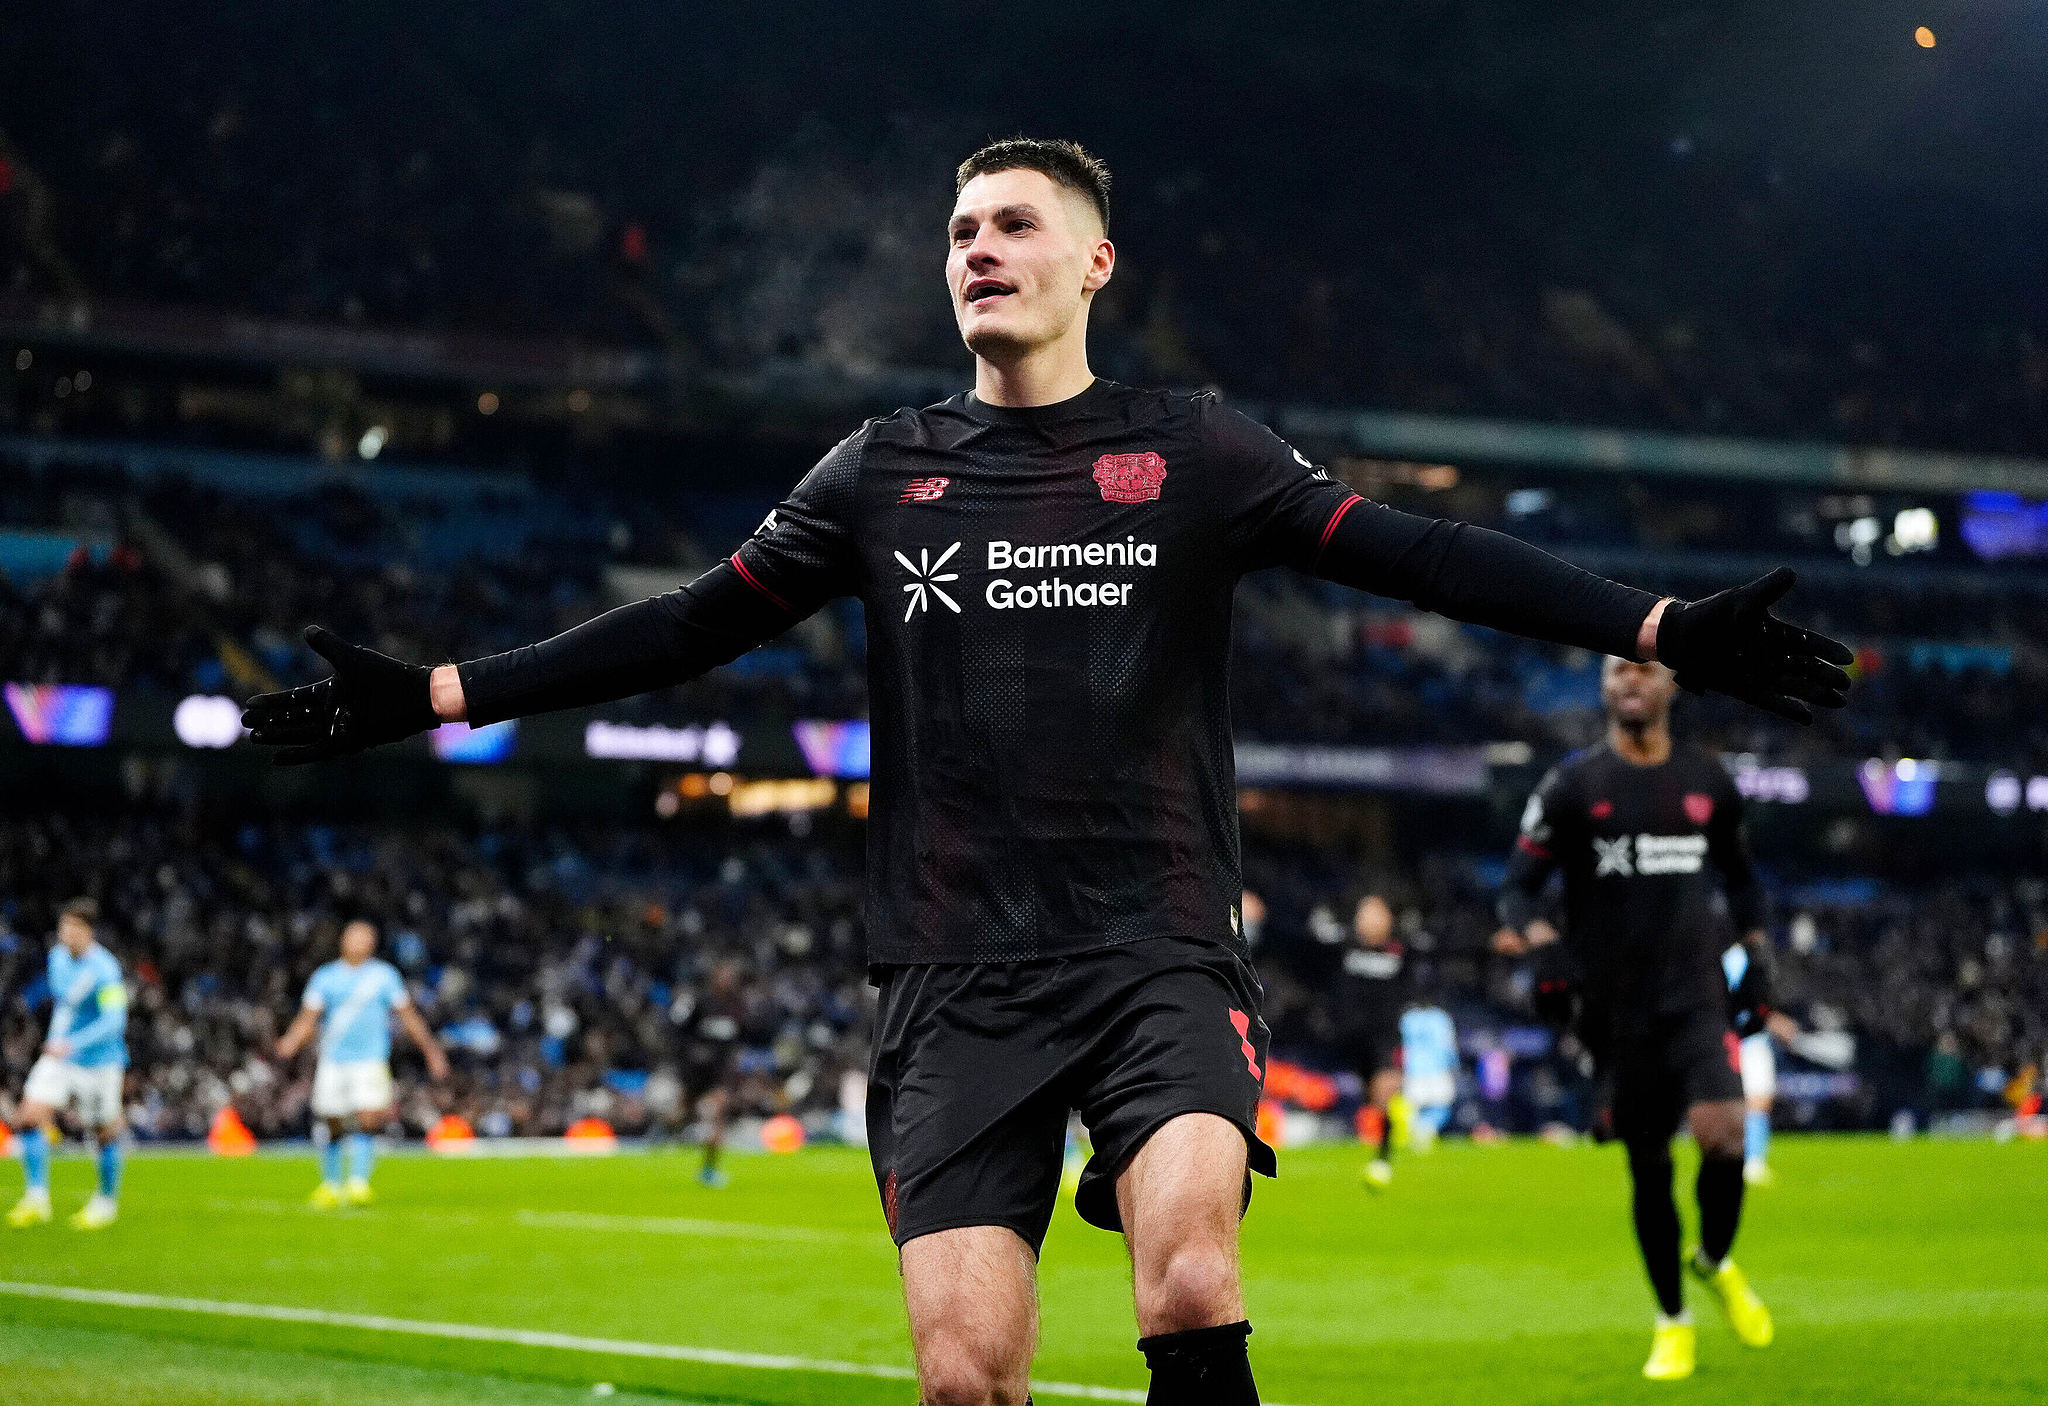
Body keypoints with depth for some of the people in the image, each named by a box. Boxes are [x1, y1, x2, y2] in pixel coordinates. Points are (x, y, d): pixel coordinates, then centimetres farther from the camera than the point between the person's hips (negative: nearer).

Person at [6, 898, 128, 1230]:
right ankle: (36, 1199, -9)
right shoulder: (58, 957, 2)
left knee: (106, 1133, 6)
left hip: (99, 1061, -6)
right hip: (58, 1056, 6)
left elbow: (114, 1021, -30)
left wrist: (74, 1044, -41)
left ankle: (106, 1202, 28)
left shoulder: (105, 970, -20)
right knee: (30, 1115, -13)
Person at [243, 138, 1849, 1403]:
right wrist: (436, 693, 12)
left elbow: (1417, 554, -1)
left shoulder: (1191, 452, 5)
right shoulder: (885, 471, 12)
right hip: (962, 983, 2)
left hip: (1163, 953, -2)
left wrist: (1663, 629, -10)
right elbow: (691, 624, 15)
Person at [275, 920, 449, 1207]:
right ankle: (330, 1185, 21)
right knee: (331, 1127, 3)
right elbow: (308, 1018, 6)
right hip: (332, 1062, 1)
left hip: (371, 1062, -1)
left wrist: (432, 1051, 11)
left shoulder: (385, 975, 6)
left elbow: (408, 1017, 13)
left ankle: (358, 1183, -17)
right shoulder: (325, 977, 8)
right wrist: (291, 1042, -13)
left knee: (368, 1120, -19)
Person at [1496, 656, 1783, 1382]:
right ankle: (1672, 1322, 23)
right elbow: (1518, 885, -1)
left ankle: (1716, 1262, 11)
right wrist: (1526, 928, -22)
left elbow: (1736, 870, 24)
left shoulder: (1708, 782, 9)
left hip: (1696, 995, 1)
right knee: (1647, 1163, 5)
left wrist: (1755, 941, 10)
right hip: (1617, 1008, -1)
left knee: (1722, 1132, -20)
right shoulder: (1572, 785, 0)